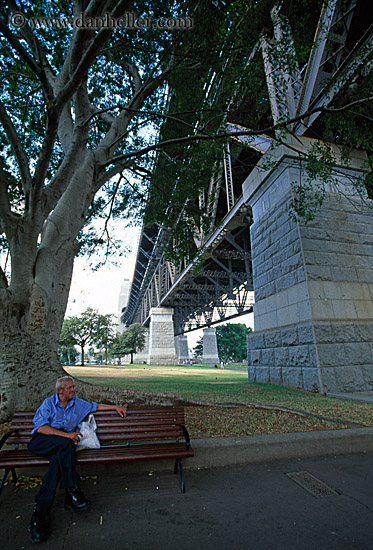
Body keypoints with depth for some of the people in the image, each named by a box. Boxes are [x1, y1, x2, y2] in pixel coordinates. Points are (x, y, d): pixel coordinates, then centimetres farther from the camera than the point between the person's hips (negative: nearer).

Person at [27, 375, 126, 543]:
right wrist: (66, 435, -18)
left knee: (58, 460, -30)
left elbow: (95, 406, 24)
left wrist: (115, 407, 17)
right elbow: (40, 427, -10)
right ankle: (72, 489, -30)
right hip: (41, 441, -4)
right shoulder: (49, 402, 0)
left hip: (62, 445, 4)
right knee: (66, 443, -34)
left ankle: (40, 513, -28)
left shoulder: (78, 403, 13)